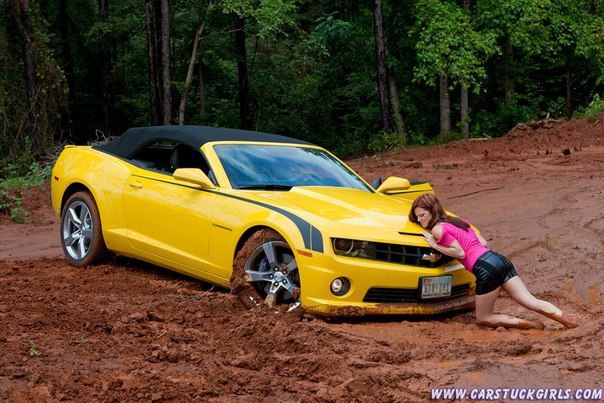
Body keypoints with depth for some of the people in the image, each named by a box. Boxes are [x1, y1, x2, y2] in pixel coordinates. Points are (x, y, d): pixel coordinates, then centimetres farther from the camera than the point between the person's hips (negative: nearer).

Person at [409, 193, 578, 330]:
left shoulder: (438, 229, -1)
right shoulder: (458, 220, 23)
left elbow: (460, 253, -7)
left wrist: (436, 246, 1)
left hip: (486, 269, -8)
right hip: (499, 259, 8)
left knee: (482, 318, 7)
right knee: (532, 301, 6)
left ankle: (530, 325, -6)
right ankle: (572, 324, -6)